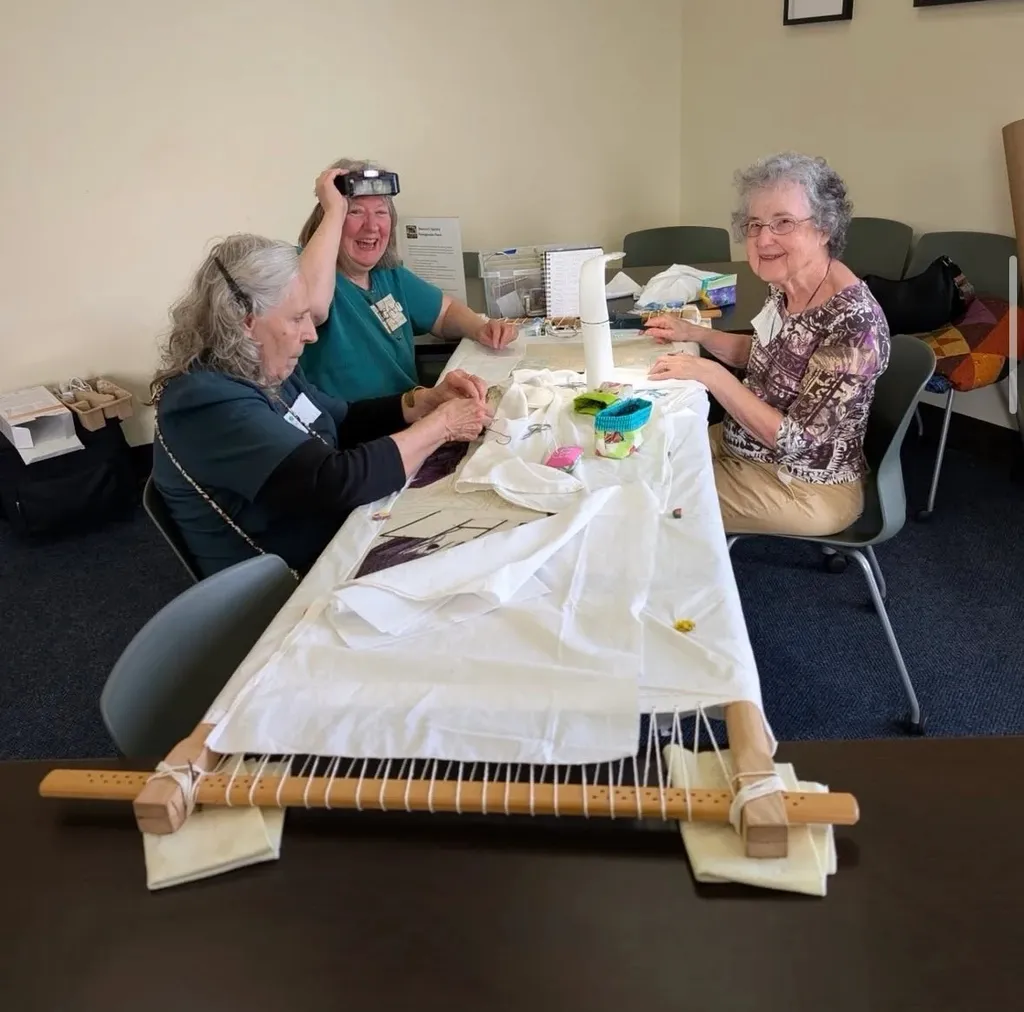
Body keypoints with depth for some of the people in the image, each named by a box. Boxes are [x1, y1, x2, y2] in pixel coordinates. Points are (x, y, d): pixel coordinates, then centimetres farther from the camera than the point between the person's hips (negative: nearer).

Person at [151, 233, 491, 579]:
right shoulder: (208, 403, -26)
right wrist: (441, 425, -21)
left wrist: (426, 400, -3)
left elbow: (345, 422, 13)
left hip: (339, 539, 8)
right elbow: (337, 481, -33)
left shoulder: (262, 371, 2)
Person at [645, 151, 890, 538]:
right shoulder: (784, 287, -5)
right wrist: (695, 334, 1)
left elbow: (795, 438, -28)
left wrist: (711, 374, -30)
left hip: (807, 488, -8)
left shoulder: (854, 324, -30)